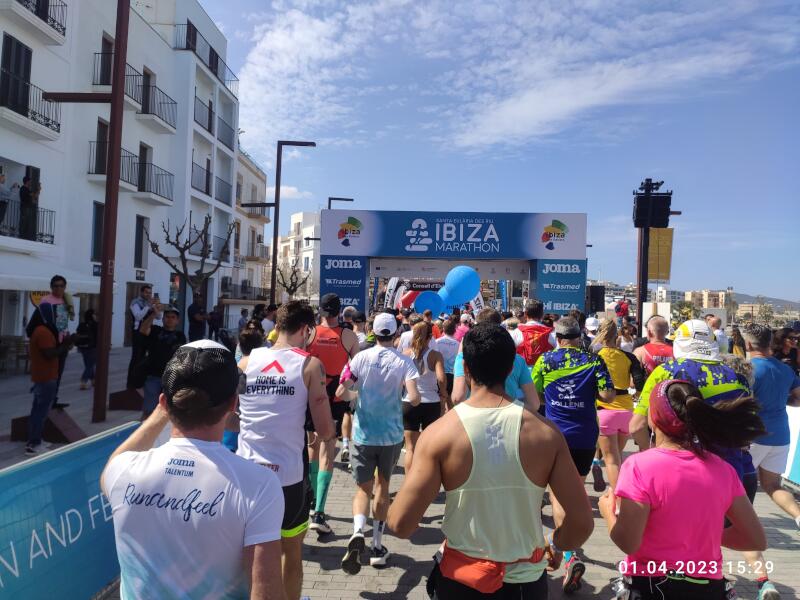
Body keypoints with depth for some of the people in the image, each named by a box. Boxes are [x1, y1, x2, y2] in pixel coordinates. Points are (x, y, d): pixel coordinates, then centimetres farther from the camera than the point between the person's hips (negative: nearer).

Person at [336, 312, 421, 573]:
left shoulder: (361, 357, -6)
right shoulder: (404, 362, -8)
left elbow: (341, 393, -8)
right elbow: (414, 399, -18)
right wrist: (408, 397, 5)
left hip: (363, 434, 0)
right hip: (391, 435, 0)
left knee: (363, 489, 10)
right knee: (382, 486, 18)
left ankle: (358, 532, -18)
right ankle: (377, 547, 23)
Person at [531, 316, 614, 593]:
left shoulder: (545, 360, -4)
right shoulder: (593, 360, -3)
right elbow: (608, 395, -8)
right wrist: (590, 388, 11)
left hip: (555, 435, -2)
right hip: (585, 437, 2)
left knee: (559, 494, -1)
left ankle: (571, 556, -16)